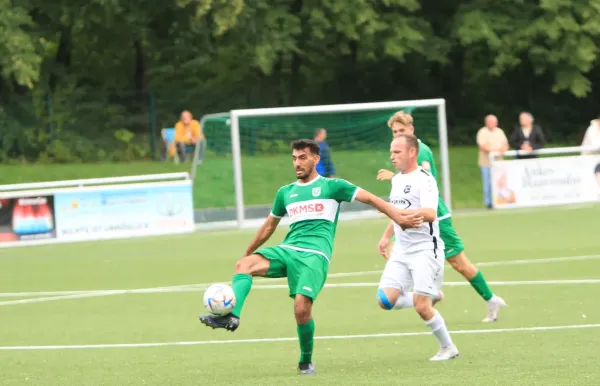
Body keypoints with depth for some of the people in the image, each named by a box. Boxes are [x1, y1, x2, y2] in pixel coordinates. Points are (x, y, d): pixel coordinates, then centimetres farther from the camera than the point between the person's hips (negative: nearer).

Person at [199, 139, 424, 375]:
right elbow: (269, 226, 33)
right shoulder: (285, 193, 21)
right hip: (287, 250, 5)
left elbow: (370, 199, 4)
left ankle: (306, 361, 1)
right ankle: (231, 316, -41)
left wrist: (397, 216, -7)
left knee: (302, 307, -21)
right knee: (244, 264, -24)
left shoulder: (332, 186, 8)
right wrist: (247, 252, 36)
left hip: (315, 255, -5)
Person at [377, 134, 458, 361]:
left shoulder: (424, 179, -13)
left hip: (425, 250, -8)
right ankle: (431, 297, 16)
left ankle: (448, 348, 9)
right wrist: (386, 236, 25)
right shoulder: (397, 180, 14)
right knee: (386, 300, -7)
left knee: (421, 307, -12)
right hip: (402, 251, 8)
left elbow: (430, 214, -27)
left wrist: (394, 210, -34)